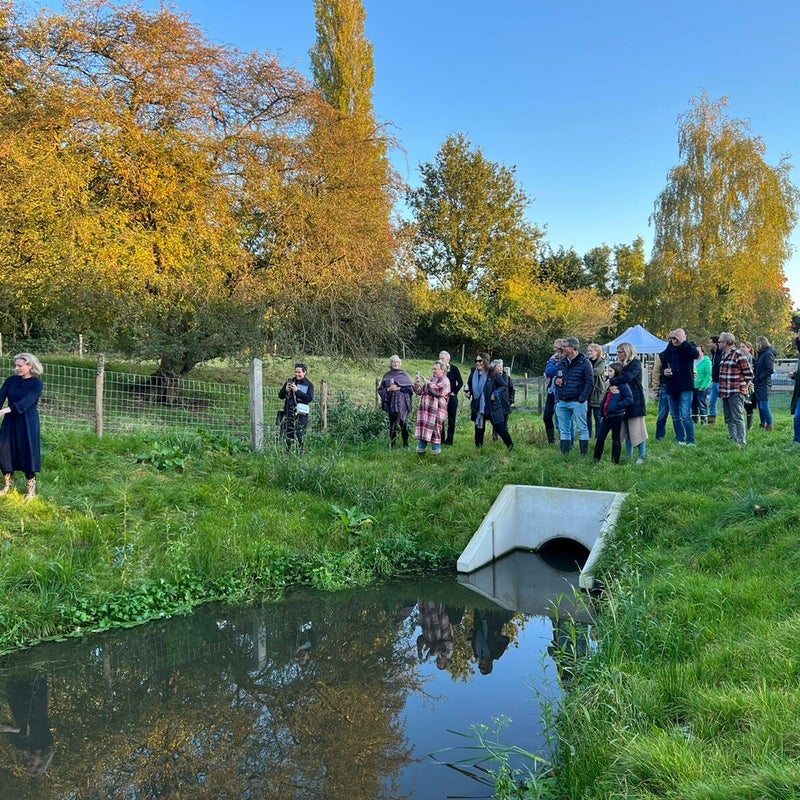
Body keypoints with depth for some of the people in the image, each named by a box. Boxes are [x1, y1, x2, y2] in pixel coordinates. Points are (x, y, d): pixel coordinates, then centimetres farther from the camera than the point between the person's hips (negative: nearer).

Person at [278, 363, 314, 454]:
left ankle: (300, 454, 1)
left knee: (300, 435, -5)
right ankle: (288, 453, 12)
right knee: (289, 433, 5)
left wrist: (297, 391, -18)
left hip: (301, 413, -3)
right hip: (289, 412, 3)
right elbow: (280, 396, 13)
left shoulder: (309, 384, 3)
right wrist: (286, 390, -9)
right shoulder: (290, 382, 10)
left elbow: (310, 398, -11)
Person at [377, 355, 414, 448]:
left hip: (402, 403, -2)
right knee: (392, 424, 2)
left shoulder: (404, 374, 5)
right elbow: (380, 390, 12)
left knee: (403, 423, -6)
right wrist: (387, 389, -7)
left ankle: (406, 444, 3)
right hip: (391, 403, 2)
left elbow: (410, 388, -1)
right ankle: (393, 444, 7)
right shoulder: (387, 375, 12)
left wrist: (399, 388, -12)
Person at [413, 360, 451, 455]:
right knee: (423, 429, 4)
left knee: (435, 431, -6)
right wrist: (417, 383, 7)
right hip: (425, 410, 7)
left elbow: (438, 390, -20)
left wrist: (426, 382, -14)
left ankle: (436, 450, 1)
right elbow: (420, 391, 26)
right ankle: (421, 448, 10)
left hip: (436, 411, -7)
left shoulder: (444, 381, -1)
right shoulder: (432, 380, 23)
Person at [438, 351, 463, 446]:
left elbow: (460, 382, -1)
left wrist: (454, 392, -7)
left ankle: (449, 440, 6)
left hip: (451, 397, -2)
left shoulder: (454, 369, -3)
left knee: (451, 419, 1)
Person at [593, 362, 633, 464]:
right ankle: (596, 459, 14)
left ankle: (615, 462, 13)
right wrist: (602, 411, 13)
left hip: (617, 416, -7)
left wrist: (616, 406, -20)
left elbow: (629, 399, -19)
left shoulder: (622, 384, -13)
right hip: (606, 415, 7)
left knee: (616, 439, 5)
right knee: (600, 437, 6)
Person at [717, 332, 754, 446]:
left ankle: (741, 442, -5)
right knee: (729, 418, 15)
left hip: (736, 392, -9)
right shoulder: (724, 354, 13)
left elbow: (749, 373, -11)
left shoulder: (738, 355, -13)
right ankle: (732, 439, 24)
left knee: (737, 418, -7)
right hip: (725, 392, 9)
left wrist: (742, 385, -6)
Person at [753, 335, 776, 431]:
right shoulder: (761, 354, 15)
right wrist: (754, 374, 2)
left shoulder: (768, 354, -12)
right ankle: (763, 425, 20)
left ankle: (769, 426, -4)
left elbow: (770, 370, -18)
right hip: (758, 384, 9)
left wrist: (759, 377, -16)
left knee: (764, 406, -9)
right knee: (760, 405, 13)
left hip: (764, 384, -9)